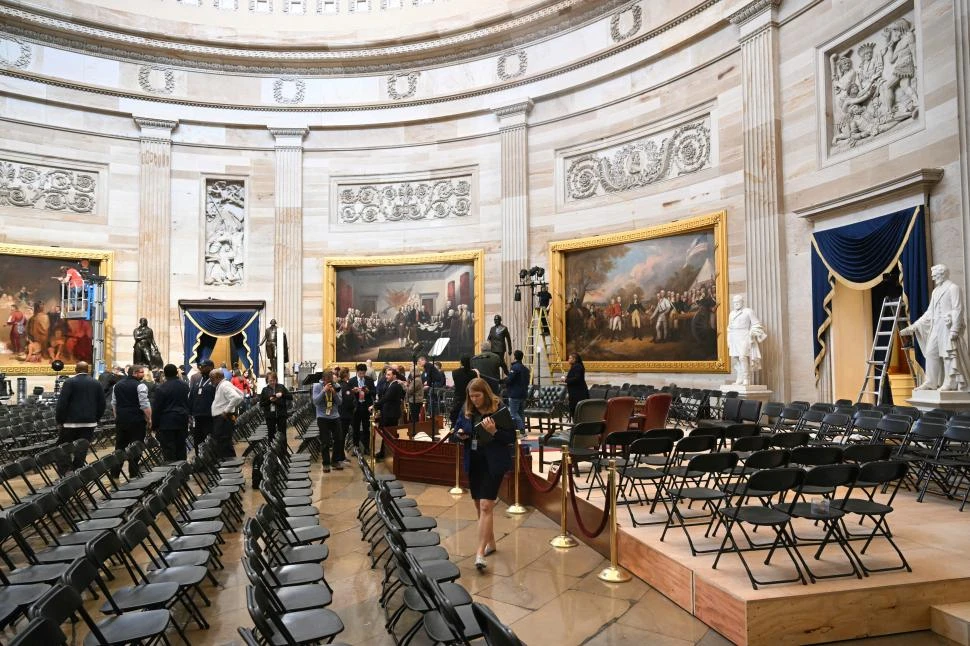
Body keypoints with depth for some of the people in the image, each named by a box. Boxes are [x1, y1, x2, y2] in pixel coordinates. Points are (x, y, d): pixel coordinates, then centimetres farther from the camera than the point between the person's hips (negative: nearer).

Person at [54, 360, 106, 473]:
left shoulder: (70, 382, -5)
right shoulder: (96, 384, 8)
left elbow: (62, 403, -9)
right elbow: (102, 404, 10)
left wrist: (59, 421, -1)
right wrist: (96, 419, 16)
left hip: (71, 422, -4)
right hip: (90, 423, 4)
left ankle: (65, 472, 1)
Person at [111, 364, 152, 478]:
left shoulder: (117, 385, 12)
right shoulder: (140, 386, -12)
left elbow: (114, 403, 20)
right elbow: (145, 405, -16)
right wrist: (149, 419, -8)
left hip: (120, 420, 7)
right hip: (136, 421, -6)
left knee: (119, 447, 13)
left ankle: (114, 475, 15)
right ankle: (133, 475, 3)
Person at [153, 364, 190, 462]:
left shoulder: (161, 388, -11)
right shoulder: (185, 385, 4)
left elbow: (157, 408, -8)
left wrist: (154, 425, -2)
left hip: (167, 422, -5)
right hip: (182, 421, 5)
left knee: (168, 450, -1)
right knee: (181, 448, 12)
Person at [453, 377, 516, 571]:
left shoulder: (499, 409, -11)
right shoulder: (467, 411, 4)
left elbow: (511, 437, -10)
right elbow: (459, 433, 16)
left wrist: (494, 431, -26)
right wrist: (460, 435, -7)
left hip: (493, 463, -6)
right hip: (474, 462, 6)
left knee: (486, 506, -11)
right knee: (479, 506, 15)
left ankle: (480, 552, -9)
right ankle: (490, 542, 33)